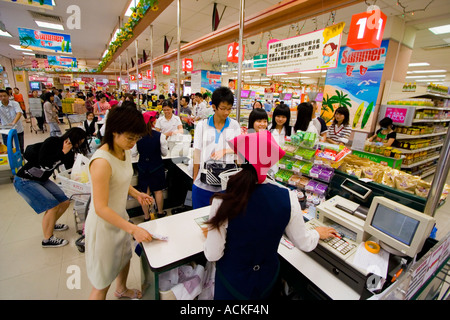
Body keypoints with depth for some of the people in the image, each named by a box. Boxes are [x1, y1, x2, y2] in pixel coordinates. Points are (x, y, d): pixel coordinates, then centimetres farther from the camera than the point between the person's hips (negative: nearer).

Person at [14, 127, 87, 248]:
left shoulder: (68, 148, -1)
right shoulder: (52, 142, -23)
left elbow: (69, 167, -4)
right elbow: (44, 165, -30)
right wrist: (62, 152, -29)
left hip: (41, 180, 8)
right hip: (24, 180, -8)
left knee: (65, 202, 5)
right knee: (52, 206, -15)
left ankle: (50, 224, 34)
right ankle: (47, 240, 5)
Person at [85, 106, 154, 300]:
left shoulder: (125, 151, -3)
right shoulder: (102, 161, -31)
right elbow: (101, 208, -29)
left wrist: (136, 194, -4)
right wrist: (133, 229, -30)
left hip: (120, 216, 9)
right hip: (104, 224, -9)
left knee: (125, 257, 31)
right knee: (102, 284, 11)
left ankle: (122, 290, 59)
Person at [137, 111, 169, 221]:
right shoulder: (160, 136, -16)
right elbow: (164, 153, -6)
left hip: (143, 167, 1)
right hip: (156, 166, -1)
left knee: (145, 192, 11)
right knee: (158, 191, 15)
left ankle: (146, 216, 21)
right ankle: (160, 212, 32)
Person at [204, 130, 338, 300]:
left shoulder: (223, 201, -31)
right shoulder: (288, 198, -23)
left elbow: (213, 255, -19)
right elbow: (305, 244, -6)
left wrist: (211, 234, 2)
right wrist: (318, 233, 16)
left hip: (233, 283, -2)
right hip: (267, 279, 3)